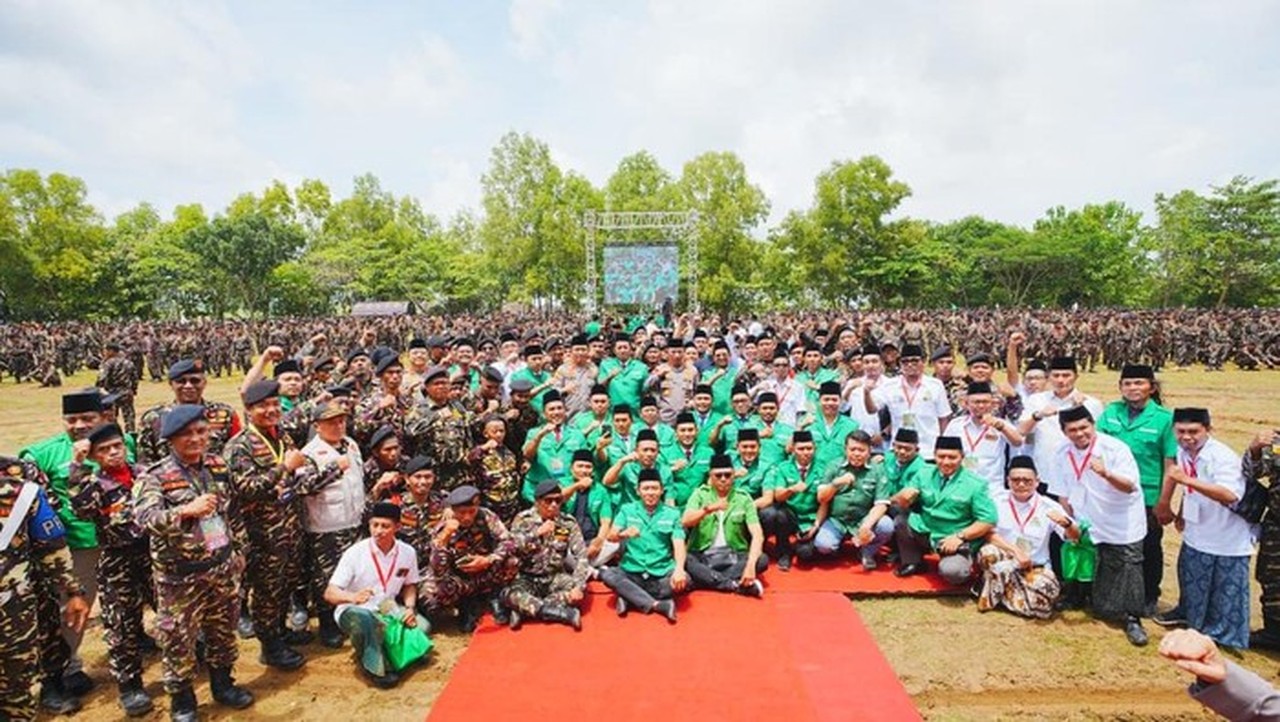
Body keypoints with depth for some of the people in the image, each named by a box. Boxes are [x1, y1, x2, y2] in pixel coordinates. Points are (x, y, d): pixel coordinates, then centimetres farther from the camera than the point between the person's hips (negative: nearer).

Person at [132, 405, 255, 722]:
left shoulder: (218, 466, 2)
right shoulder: (155, 477, -15)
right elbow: (144, 517, -31)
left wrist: (236, 550, 17)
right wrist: (187, 510, -45)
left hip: (221, 567, 5)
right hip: (180, 574, -4)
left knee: (223, 630, 18)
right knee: (178, 637, 8)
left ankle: (223, 684, 38)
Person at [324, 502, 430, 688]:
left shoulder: (407, 552, -7)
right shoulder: (355, 553, -16)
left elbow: (410, 585, 10)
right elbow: (329, 593, -18)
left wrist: (410, 608, -10)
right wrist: (352, 597, -40)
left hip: (388, 609, 4)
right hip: (354, 610, -4)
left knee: (421, 626, -21)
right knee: (366, 620, -39)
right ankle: (375, 666, -14)